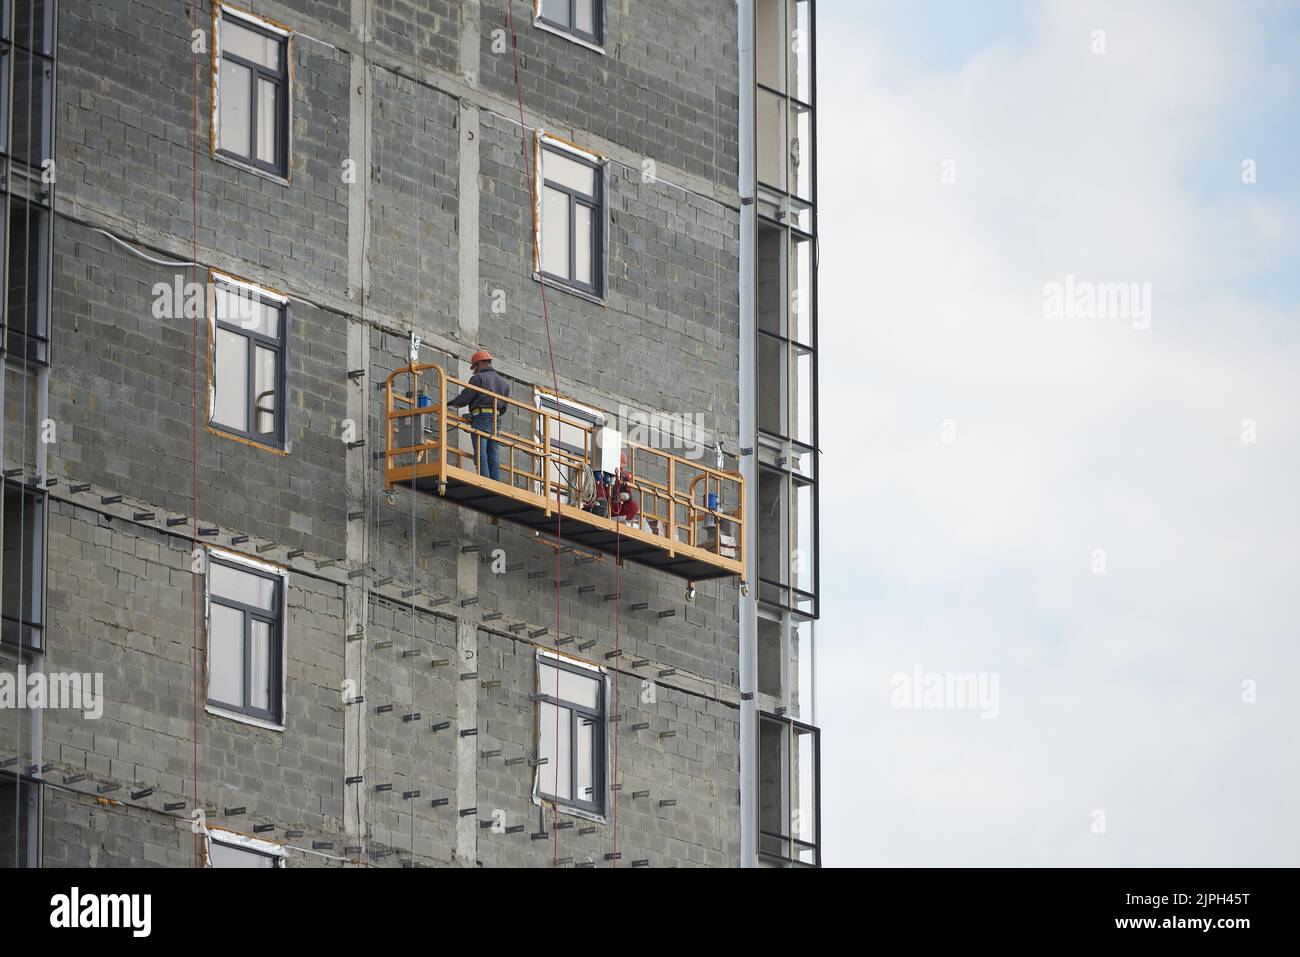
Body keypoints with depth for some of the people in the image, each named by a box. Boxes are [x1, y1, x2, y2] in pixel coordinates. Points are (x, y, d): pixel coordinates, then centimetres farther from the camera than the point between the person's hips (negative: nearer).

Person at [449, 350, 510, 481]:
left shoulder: (478, 378, -2)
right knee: (494, 458, 4)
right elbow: (504, 406, 21)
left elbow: (464, 398, -3)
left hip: (481, 417, -6)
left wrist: (451, 402, 15)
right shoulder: (503, 381, 20)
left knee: (481, 456, -10)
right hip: (496, 420, 6)